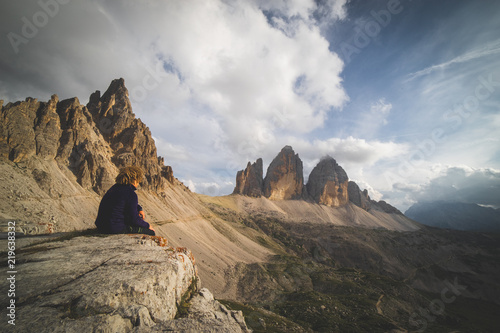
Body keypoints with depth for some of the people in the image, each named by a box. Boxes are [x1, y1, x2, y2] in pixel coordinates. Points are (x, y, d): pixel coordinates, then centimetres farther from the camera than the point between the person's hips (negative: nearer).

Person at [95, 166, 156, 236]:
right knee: (150, 232, 0)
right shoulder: (131, 194, -19)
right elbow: (134, 219, -17)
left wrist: (139, 209, 16)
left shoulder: (116, 187, 8)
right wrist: (147, 226, -1)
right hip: (117, 230, -10)